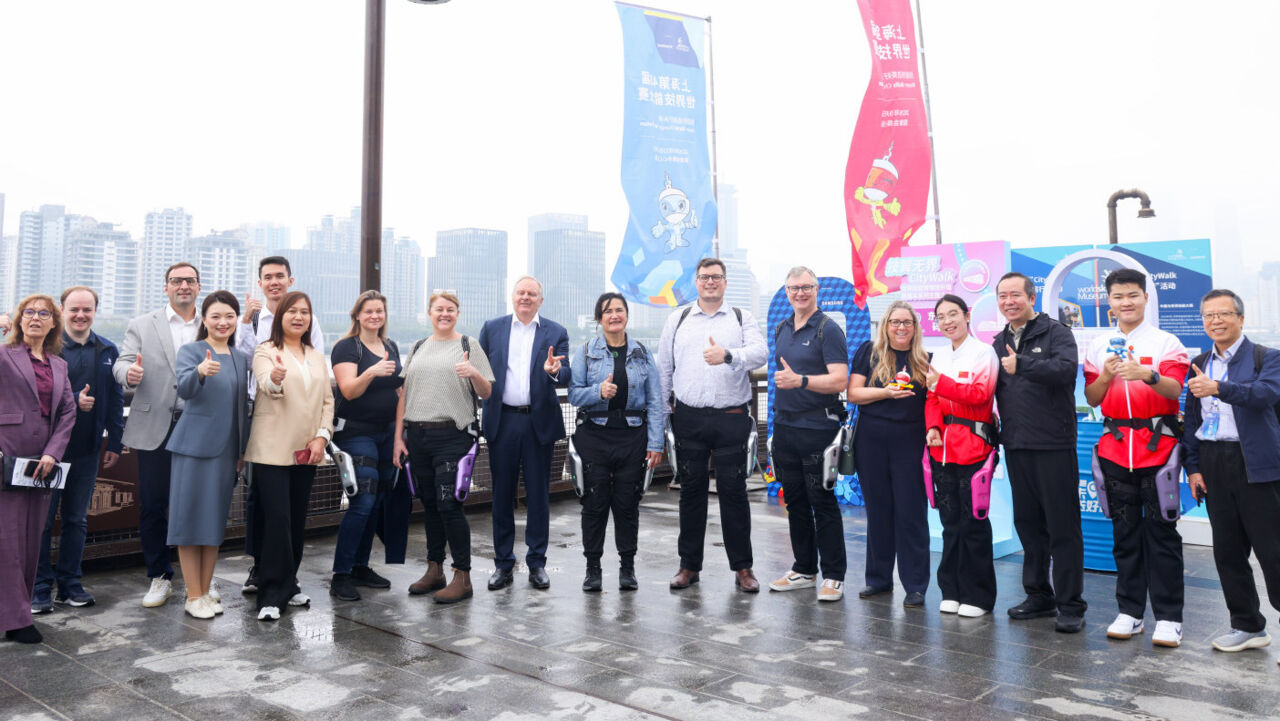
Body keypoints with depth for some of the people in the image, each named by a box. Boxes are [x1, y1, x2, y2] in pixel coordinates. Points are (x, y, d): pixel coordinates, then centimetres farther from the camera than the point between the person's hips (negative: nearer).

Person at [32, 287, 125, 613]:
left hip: (87, 449, 4)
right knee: (43, 519, 4)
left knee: (76, 519, 11)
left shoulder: (108, 351, 8)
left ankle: (69, 584, 21)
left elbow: (116, 399, 10)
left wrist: (115, 442, 7)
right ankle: (40, 588, 13)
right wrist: (73, 401, -21)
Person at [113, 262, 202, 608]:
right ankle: (160, 577, 19)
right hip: (155, 429, 0)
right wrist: (130, 373, -24)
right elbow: (121, 364, -2)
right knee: (153, 505, 5)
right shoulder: (142, 325, 8)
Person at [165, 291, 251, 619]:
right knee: (192, 518, 0)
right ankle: (193, 596, 8)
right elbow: (184, 389, -23)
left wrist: (243, 449, 14)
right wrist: (201, 371, -44)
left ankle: (205, 592, 20)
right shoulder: (190, 351, -4)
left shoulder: (241, 358, 12)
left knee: (216, 519, 10)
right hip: (195, 446, -5)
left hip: (226, 449, 5)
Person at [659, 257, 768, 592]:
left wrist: (728, 355, -29)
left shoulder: (742, 319, 7)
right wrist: (663, 409, 9)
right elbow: (664, 368, 13)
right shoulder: (677, 320, 12)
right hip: (688, 419, 2)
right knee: (691, 491, 9)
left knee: (733, 491, 3)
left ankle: (742, 567, 15)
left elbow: (760, 352, -11)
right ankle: (689, 565, 21)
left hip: (731, 418, -1)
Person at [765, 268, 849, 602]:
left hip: (817, 427, -7)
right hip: (784, 426, 7)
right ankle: (803, 570, 25)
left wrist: (800, 381, -25)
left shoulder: (828, 329, -7)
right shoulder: (781, 329, 14)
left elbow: (839, 380, -16)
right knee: (794, 499, 13)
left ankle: (833, 577, 9)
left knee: (822, 501, -1)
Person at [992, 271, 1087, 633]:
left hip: (1054, 445, -6)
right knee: (1027, 522, 13)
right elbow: (990, 390, 18)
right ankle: (1038, 596, 24)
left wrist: (1023, 364, -29)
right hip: (1015, 446, 6)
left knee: (1062, 525, -1)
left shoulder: (1056, 332, -4)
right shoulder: (999, 342, 14)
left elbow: (1067, 369, -23)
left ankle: (1070, 605, 8)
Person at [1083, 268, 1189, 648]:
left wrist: (1148, 375, -32)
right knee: (1124, 531, 8)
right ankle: (1129, 612, 16)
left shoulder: (1166, 342, 1)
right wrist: (1106, 375, -12)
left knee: (1161, 531, -2)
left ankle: (1168, 617, 6)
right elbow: (1091, 398, 7)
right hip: (1115, 445, 3)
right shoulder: (1099, 346, 10)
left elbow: (1175, 389, -13)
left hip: (1157, 445, -3)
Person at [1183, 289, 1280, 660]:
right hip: (1214, 465, 5)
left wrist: (1219, 388, -35)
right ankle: (1247, 626, 23)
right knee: (1227, 552, 11)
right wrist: (1193, 466, 7)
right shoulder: (1199, 364, 13)